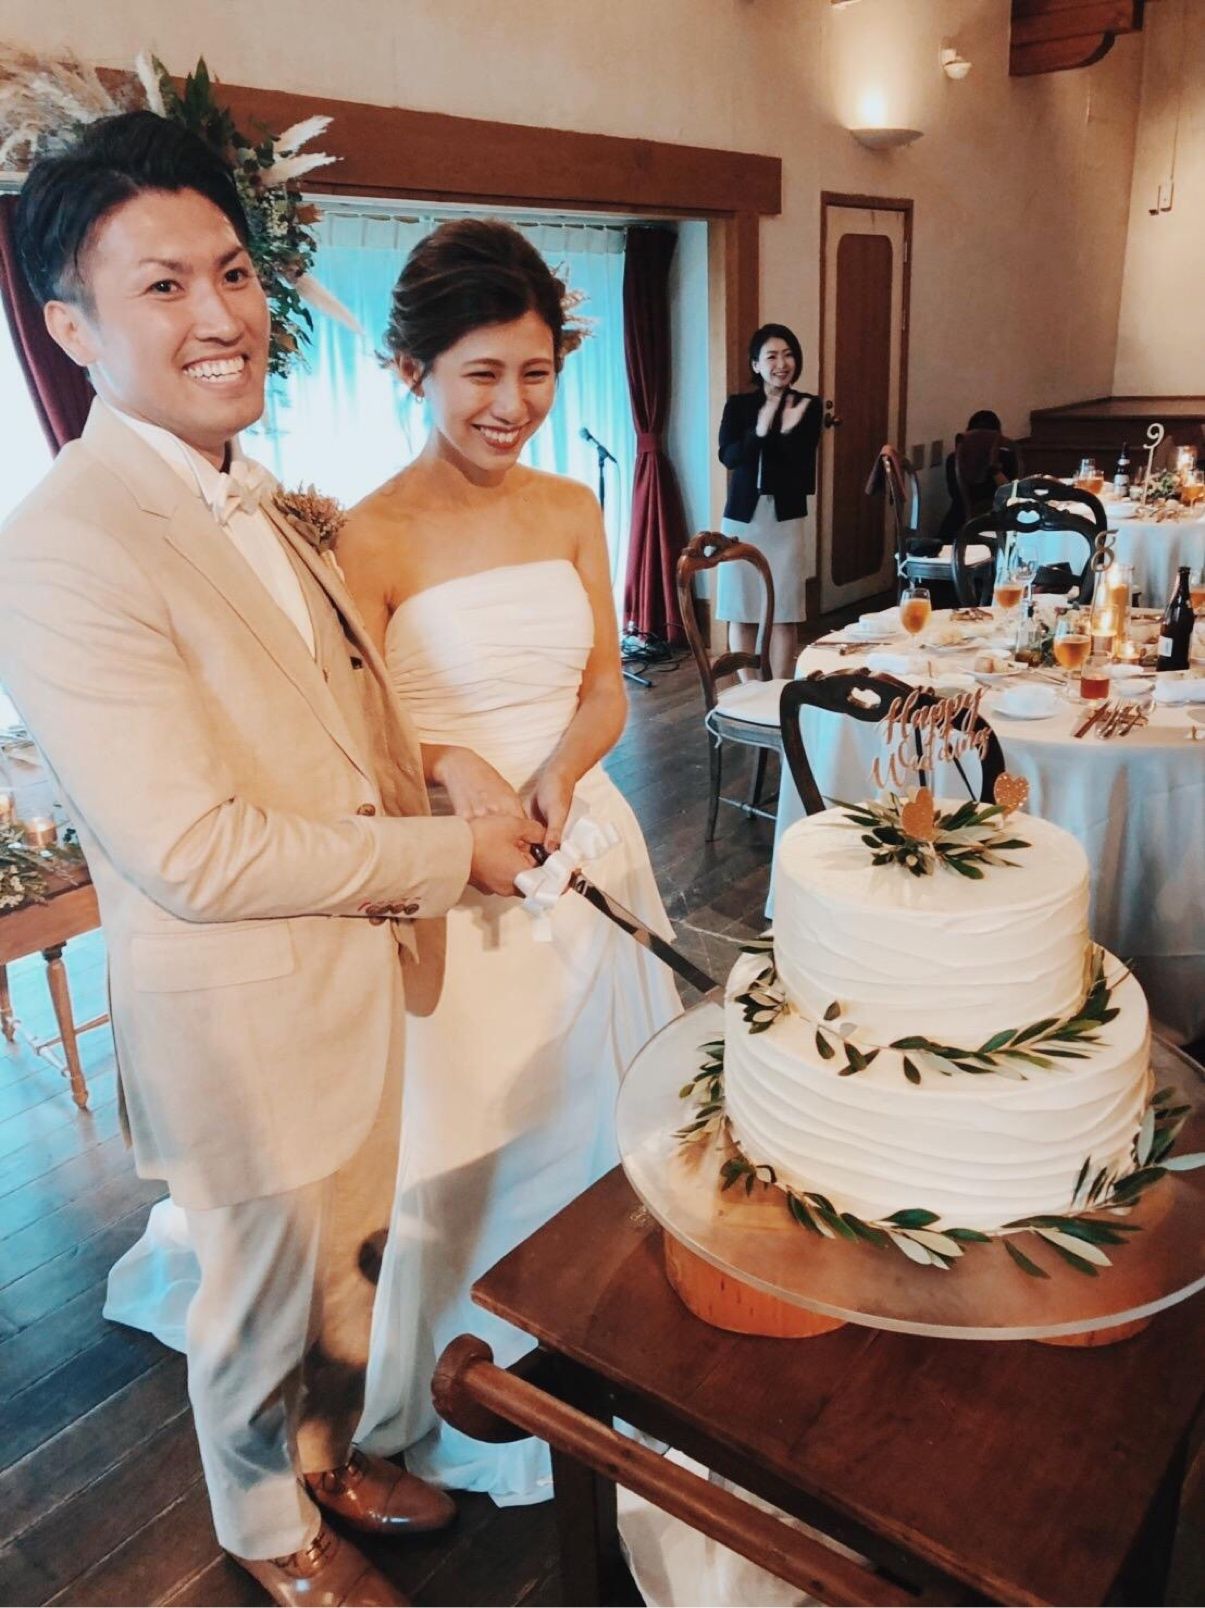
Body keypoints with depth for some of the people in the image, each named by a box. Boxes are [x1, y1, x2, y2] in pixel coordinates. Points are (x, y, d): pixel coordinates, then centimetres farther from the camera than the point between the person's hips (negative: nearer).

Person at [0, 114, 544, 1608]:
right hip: (237, 1008, -7)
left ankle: (329, 1459, 55)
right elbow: (196, 853, -27)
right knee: (264, 1298, 18)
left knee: (346, 1254, 27)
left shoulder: (247, 503, 5)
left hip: (352, 967, 8)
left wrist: (427, 860, 3)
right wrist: (448, 853, -18)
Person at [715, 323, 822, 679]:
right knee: (741, 612, 4)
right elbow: (728, 456, -10)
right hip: (742, 517, 1)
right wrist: (758, 432, -27)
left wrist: (788, 432, -24)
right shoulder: (738, 405, 3)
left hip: (786, 518, -1)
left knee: (784, 614, 0)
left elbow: (803, 465, -7)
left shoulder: (808, 406, 1)